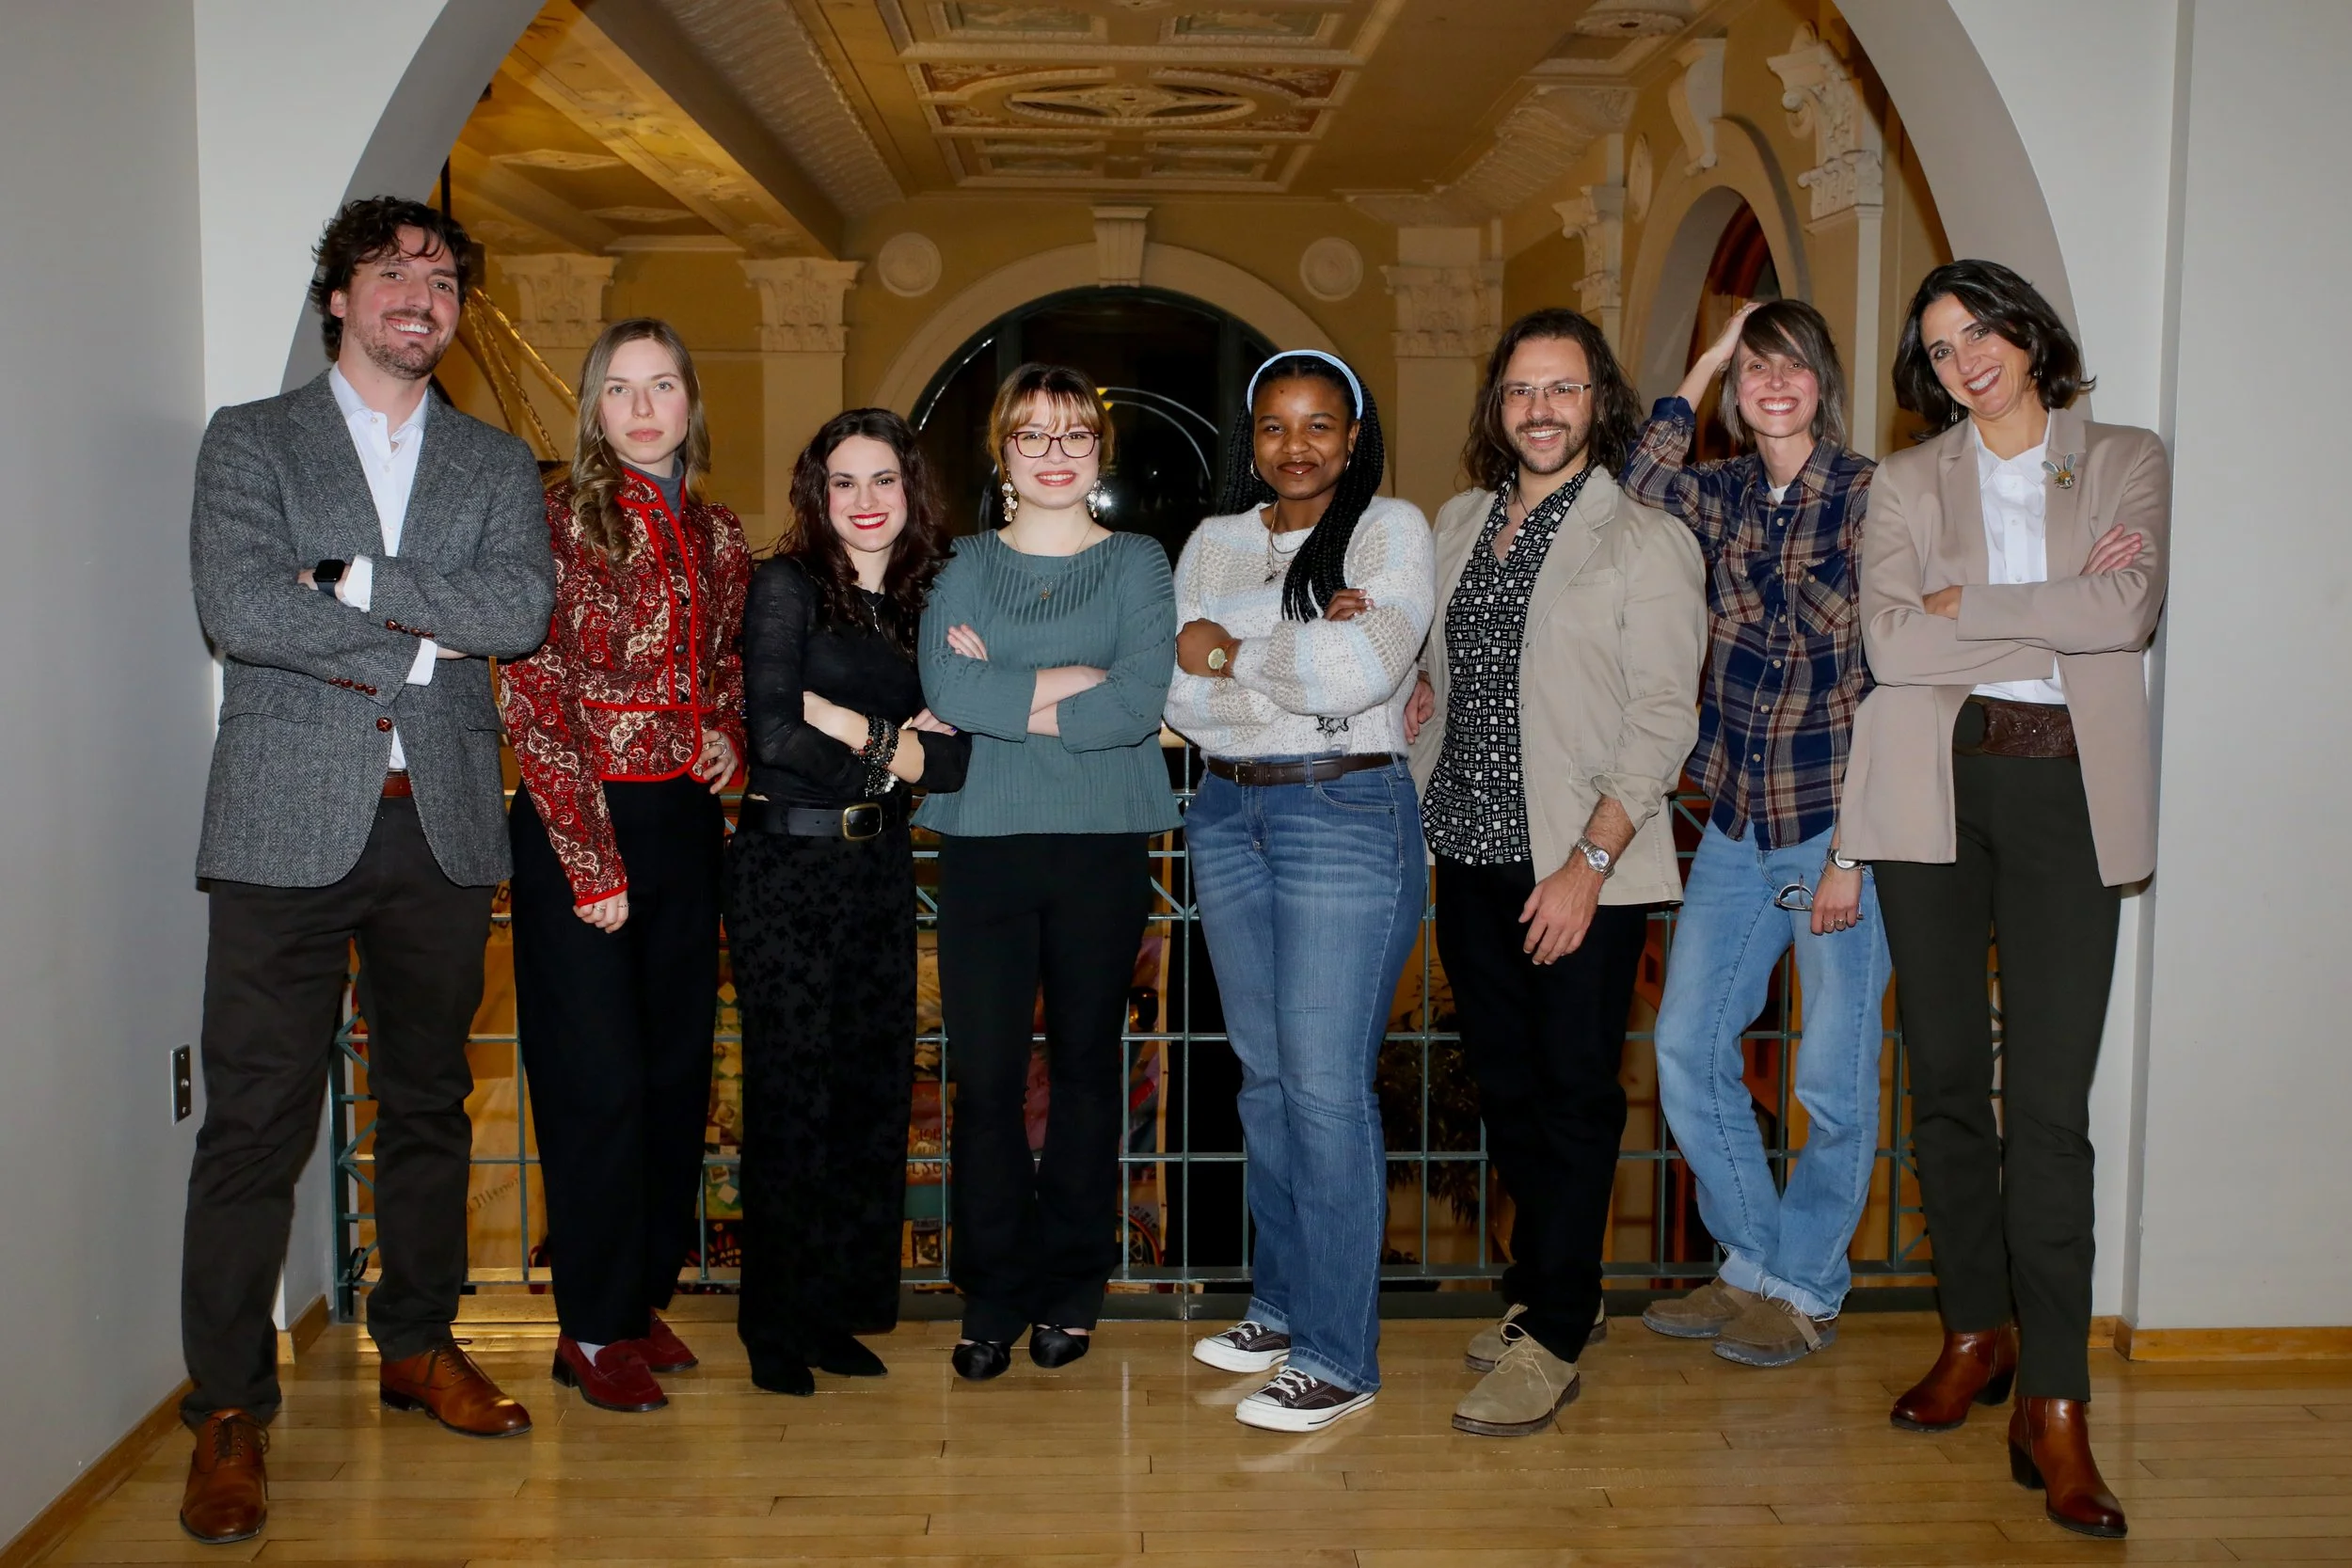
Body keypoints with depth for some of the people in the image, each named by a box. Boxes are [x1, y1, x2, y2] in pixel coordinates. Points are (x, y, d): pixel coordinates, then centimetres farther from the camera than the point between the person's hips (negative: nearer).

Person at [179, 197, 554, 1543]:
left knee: (429, 1103, 12)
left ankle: (420, 1344, 27)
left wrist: (354, 585, -10)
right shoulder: (250, 440, 7)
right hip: (289, 823, -3)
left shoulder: (497, 464, 14)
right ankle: (230, 1409, 6)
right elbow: (238, 607, -10)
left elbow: (522, 608, -4)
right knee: (256, 1119, -3)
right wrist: (424, 641, -8)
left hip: (444, 825, 3)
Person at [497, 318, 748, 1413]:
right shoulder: (560, 521, -6)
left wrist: (728, 734, 2)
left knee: (677, 1073, 11)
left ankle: (645, 1296, 26)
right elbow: (536, 699, -11)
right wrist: (591, 863, -14)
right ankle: (592, 1329, 12)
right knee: (598, 1082, -1)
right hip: (577, 828, -6)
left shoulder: (719, 538, 11)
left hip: (685, 826, 6)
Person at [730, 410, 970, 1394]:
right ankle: (777, 1324, 13)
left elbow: (952, 759, 2)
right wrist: (892, 750, -6)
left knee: (875, 1085, 6)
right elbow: (772, 734, -15)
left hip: (880, 866, 5)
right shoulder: (787, 586, -3)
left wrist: (851, 725, -10)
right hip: (787, 860, -5)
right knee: (792, 1089, -1)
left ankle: (840, 1309, 20)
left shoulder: (927, 602, 11)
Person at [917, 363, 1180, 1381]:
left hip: (1102, 845, -1)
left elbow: (1139, 705, -10)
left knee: (1085, 1062, 8)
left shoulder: (1137, 563, 6)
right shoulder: (966, 565, 10)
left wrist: (1001, 692, -8)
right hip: (984, 841, 1)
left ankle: (1069, 1287, 21)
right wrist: (1074, 683, -11)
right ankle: (992, 1292, 14)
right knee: (983, 1074, 0)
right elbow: (946, 693, -8)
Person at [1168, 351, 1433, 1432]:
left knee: (1325, 1081, -7)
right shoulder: (1214, 543, 12)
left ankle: (1339, 1355, 2)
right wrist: (1300, 655, -14)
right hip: (1228, 815, 6)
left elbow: (1363, 671, -17)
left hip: (1347, 815, -5)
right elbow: (1183, 699, 0)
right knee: (1262, 1072, 11)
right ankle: (1283, 1304, 26)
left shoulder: (1390, 529, -1)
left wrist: (1233, 650, -5)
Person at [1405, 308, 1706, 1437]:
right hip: (1470, 854, 6)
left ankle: (1553, 1340, 10)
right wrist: (1420, 687, 6)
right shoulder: (1457, 523, 12)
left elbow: (1661, 722, -11)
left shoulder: (1646, 541, -5)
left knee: (1574, 1094, 0)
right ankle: (1542, 1283, 31)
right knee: (1505, 1082, 14)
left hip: (1581, 866, -6)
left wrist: (1589, 860, -18)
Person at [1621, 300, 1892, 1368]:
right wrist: (1700, 369, -7)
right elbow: (1635, 492, -13)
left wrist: (1853, 848, -14)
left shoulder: (1871, 496, -7)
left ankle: (1805, 1289, 24)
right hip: (1737, 822, 6)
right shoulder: (1724, 493, 9)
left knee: (1833, 1076, 4)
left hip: (1841, 820, -5)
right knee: (1686, 1047, 9)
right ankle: (1751, 1264, 27)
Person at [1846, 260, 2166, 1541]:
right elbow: (1887, 639, -6)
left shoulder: (2127, 462, 10)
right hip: (1936, 785, 2)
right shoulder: (1906, 482, 11)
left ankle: (2053, 1403, -2)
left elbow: (2131, 609, -9)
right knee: (1946, 1077, 7)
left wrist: (1965, 603, -8)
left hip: (2066, 788, -2)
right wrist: (2055, 619, -7)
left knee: (2050, 1100, -8)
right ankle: (1977, 1334, 22)